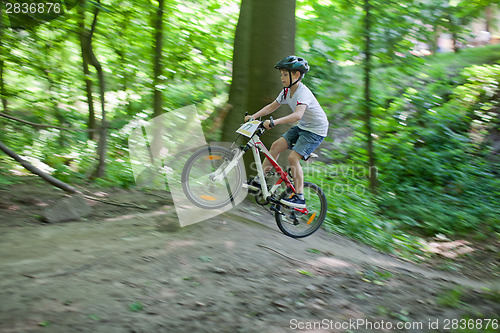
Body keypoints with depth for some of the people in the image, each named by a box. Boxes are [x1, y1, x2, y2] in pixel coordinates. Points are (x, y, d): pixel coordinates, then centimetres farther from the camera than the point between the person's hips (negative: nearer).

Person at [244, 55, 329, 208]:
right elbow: (272, 106, 9)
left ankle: (299, 198, -14)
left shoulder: (303, 93, -28)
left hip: (316, 130, -8)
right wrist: (253, 116, -3)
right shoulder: (287, 91, 0)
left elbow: (298, 115, -44)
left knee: (293, 157, -20)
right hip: (302, 127, 9)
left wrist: (274, 122, -54)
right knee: (276, 146, 0)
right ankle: (258, 181, 9)